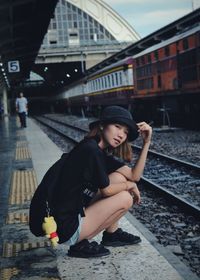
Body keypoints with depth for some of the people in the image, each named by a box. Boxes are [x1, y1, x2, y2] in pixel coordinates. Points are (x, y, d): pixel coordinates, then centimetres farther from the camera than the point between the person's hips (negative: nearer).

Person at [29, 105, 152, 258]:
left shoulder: (102, 152, 9)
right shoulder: (91, 150, -21)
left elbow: (134, 175, 6)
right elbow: (106, 191, -11)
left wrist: (147, 142, 1)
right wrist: (130, 185, 6)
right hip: (63, 228, -10)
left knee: (119, 178, 8)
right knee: (125, 198, -8)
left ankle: (112, 233, 17)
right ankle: (81, 244, 0)